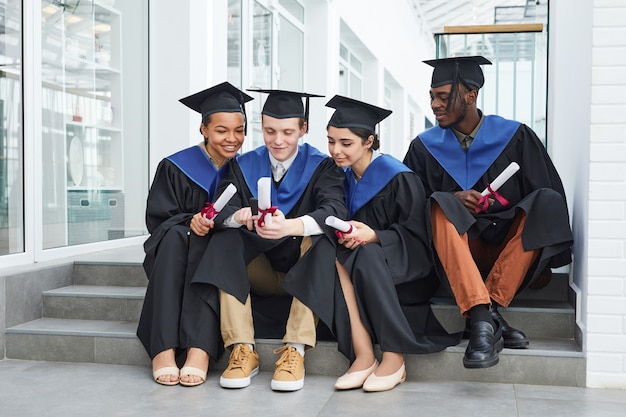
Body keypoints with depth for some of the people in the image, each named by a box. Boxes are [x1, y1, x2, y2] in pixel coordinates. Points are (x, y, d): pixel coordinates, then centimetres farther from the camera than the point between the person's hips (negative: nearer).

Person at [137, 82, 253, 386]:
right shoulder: (176, 168, -1)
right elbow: (157, 220, -3)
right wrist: (189, 222, -23)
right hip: (172, 257, 0)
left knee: (206, 241, -33)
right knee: (175, 236, -34)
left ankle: (199, 351, -46)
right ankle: (163, 350, -42)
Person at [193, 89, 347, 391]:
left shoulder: (321, 166, -5)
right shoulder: (245, 166, 3)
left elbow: (334, 210, -26)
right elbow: (222, 210, -12)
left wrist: (289, 226, -46)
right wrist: (240, 216, -38)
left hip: (304, 273, -2)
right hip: (260, 272, 3)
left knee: (319, 238, -32)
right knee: (226, 237, -23)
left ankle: (294, 350, -35)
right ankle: (242, 349, -30)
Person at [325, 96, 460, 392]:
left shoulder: (397, 177, -13)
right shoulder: (345, 177, 5)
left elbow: (415, 234, -13)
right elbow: (344, 226, 10)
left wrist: (373, 236, -28)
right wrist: (346, 235, -14)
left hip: (408, 268, -5)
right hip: (366, 266, 5)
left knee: (366, 256, -35)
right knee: (333, 257, -26)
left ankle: (394, 359, -28)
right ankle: (363, 356, -29)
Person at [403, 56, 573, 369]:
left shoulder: (515, 137, 0)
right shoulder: (425, 147, 4)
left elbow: (548, 194, 0)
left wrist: (502, 201, -17)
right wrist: (454, 199, -18)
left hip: (511, 250, 0)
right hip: (457, 252, 0)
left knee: (546, 202, -25)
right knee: (440, 207, -29)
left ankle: (489, 311, -31)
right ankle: (484, 320, -44)